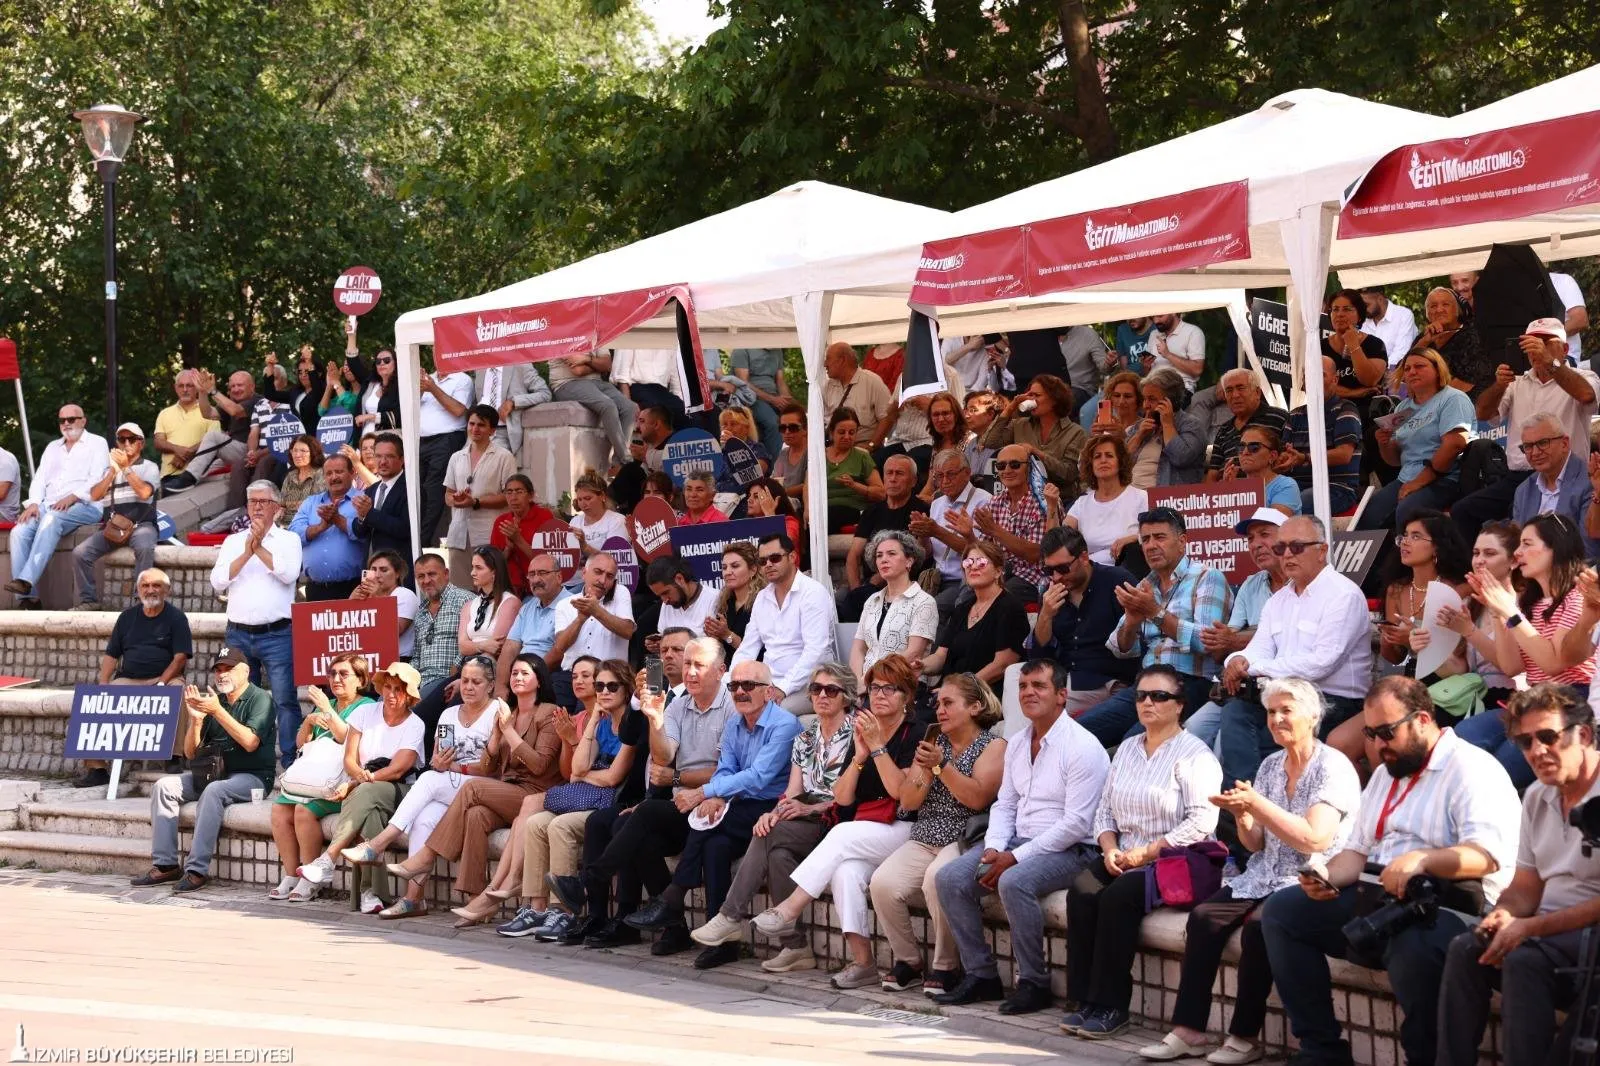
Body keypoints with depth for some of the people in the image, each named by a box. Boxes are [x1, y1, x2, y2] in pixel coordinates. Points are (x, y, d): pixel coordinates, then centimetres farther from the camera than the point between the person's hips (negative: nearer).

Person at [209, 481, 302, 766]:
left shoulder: (288, 539, 7)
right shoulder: (233, 541, 15)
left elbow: (289, 573, -10)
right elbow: (218, 582, 2)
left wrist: (260, 548, -9)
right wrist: (247, 553, -7)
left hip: (277, 634, -3)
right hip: (238, 634, 3)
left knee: (285, 700, -8)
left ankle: (290, 761, -6)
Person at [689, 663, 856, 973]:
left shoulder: (855, 735, 0)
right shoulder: (805, 738, 20)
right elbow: (792, 792, 11)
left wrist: (811, 808, -16)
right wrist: (775, 814, -10)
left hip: (838, 823, -5)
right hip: (804, 825, 5)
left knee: (769, 838, -28)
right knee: (777, 853, -29)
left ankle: (731, 916, -24)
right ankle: (795, 946, -27)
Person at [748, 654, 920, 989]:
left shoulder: (915, 736, 2)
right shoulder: (864, 732, 19)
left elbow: (901, 791, -13)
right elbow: (842, 798, 9)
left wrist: (878, 747, -16)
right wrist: (860, 755, -5)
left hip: (903, 832, -4)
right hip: (861, 834, 4)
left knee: (844, 835, -32)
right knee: (846, 871, -30)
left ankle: (789, 910, -31)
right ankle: (862, 961, -34)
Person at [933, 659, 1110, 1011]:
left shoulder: (1082, 747, -12)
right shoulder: (1016, 743, 14)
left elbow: (1076, 823, -18)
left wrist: (1016, 857, -19)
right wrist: (994, 848, -4)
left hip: (1069, 849, -8)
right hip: (1017, 843, 8)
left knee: (1014, 882, -35)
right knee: (949, 878, -10)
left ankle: (1033, 983, -21)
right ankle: (980, 975, -3)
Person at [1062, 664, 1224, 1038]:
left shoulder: (1193, 753, -6)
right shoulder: (1127, 750, 18)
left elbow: (1201, 822, -16)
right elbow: (1104, 810, 18)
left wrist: (1146, 853, -17)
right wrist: (1110, 849, -3)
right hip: (1124, 858, 7)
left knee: (1118, 897, -30)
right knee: (1081, 891, -21)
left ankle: (1111, 1006, -23)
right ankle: (1085, 999, -20)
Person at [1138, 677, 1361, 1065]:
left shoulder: (1334, 767, -8)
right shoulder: (1271, 765, 13)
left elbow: (1315, 839, -20)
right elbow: (1255, 845, 14)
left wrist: (1258, 805, -21)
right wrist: (1242, 816, -7)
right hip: (1264, 877, 7)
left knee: (1257, 925, -32)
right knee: (1204, 917, -18)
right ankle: (1189, 1029, -19)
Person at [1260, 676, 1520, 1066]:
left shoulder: (1471, 768, -7)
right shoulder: (1386, 773, 23)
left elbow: (1488, 854, -21)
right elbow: (1358, 851, 23)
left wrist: (1422, 860, -38)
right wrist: (1328, 879, 0)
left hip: (1450, 907, -9)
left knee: (1413, 945, -41)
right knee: (1281, 910, 0)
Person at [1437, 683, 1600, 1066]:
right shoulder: (1537, 797, 14)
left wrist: (1532, 927, -20)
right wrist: (1504, 915, -7)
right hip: (1548, 933, 7)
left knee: (1524, 959, -31)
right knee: (1464, 949, -16)